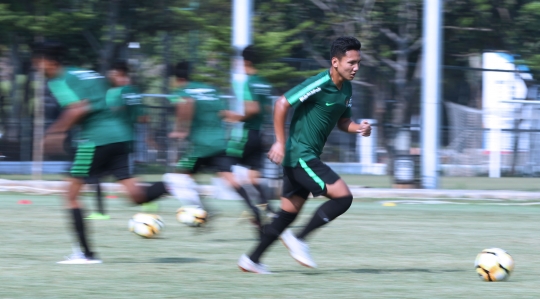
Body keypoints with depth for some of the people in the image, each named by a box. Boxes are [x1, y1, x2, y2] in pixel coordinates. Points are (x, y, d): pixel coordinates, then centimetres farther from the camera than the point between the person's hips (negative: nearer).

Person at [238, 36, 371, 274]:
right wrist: (280, 142, -21)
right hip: (299, 155, -9)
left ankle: (252, 260, 22)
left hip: (308, 157, 9)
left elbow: (342, 121, 20)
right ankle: (298, 239, -5)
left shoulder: (346, 89, 9)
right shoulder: (319, 85, -18)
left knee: (289, 213, 14)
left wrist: (359, 128, -2)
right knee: (343, 197, -14)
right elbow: (282, 104, -19)